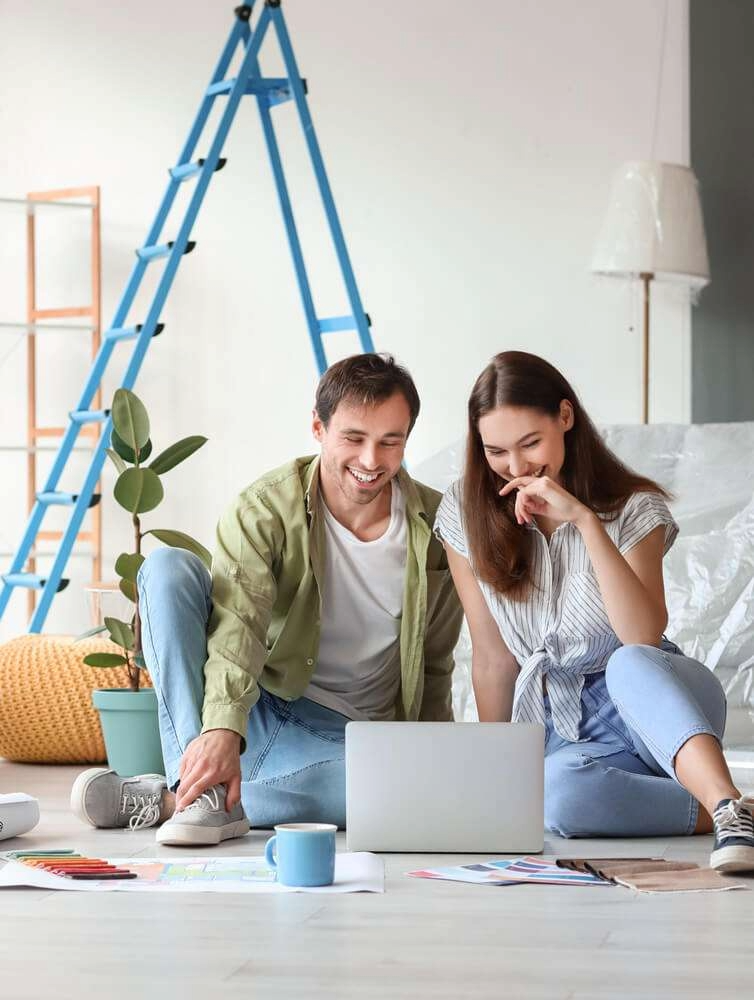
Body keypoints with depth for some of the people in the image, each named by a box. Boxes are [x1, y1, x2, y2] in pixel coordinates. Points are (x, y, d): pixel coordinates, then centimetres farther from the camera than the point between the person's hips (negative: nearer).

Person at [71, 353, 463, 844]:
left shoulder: (437, 528, -5)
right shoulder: (265, 509, -12)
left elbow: (434, 668, 7)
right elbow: (238, 622, -29)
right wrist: (222, 730, -44)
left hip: (347, 741, 1)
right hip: (250, 715, 0)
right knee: (167, 567, -22)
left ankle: (171, 799, -29)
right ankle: (200, 788, -33)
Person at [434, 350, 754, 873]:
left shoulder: (633, 508, -4)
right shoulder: (466, 514, 2)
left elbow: (644, 638, -21)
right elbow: (493, 657, 5)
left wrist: (585, 521, -27)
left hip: (654, 698, -1)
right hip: (565, 730, 1)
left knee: (628, 665, -40)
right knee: (557, 795, -38)